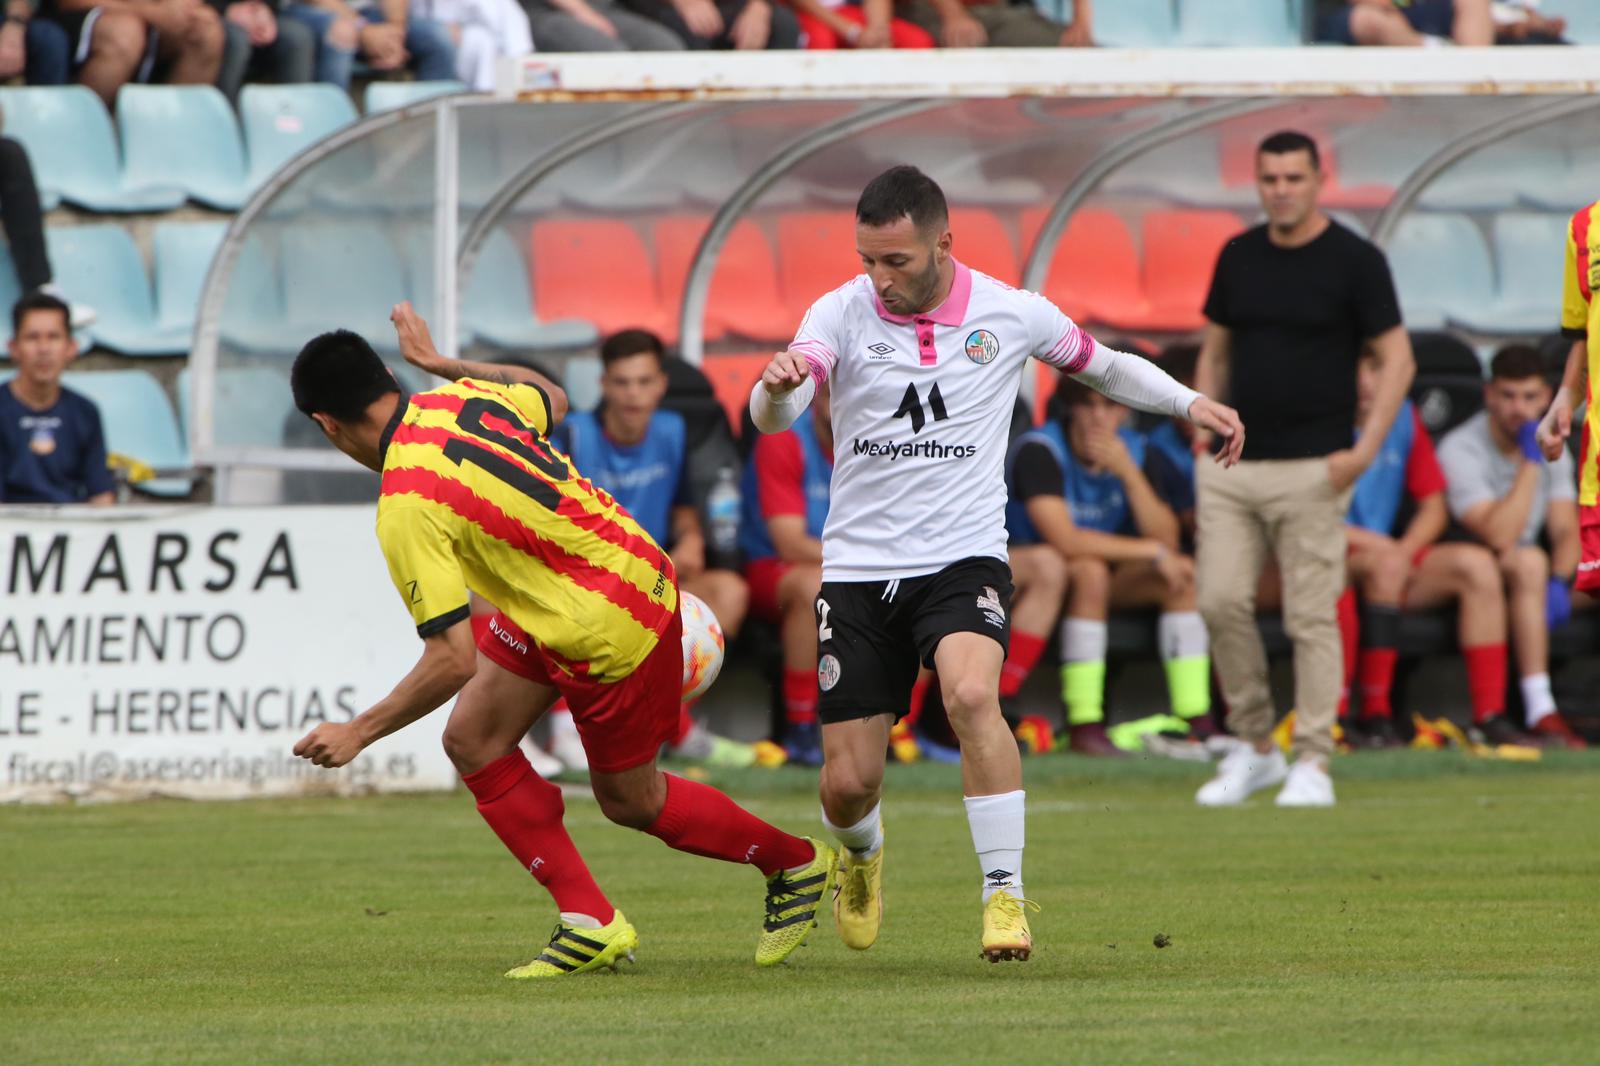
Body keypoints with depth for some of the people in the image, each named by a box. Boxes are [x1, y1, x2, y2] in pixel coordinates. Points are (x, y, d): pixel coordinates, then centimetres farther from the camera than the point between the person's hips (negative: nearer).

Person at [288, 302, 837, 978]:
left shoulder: (407, 508, -28)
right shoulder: (462, 398, -5)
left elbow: (452, 661, -29)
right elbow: (551, 398, 19)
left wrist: (359, 733, -18)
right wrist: (439, 363, 25)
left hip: (609, 630, -9)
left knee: (630, 801, 13)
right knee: (473, 742, 7)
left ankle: (796, 863, 34)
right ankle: (589, 921, 10)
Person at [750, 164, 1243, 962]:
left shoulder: (1012, 314, -1)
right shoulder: (842, 314, -5)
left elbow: (1099, 364, 19)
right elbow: (771, 419, -21)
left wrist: (1190, 403, 11)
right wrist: (776, 386, -44)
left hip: (962, 561, -1)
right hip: (858, 568, 1)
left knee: (971, 695, -32)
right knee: (848, 783, -1)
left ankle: (1004, 895, -22)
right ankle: (863, 854, 37)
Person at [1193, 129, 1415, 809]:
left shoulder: (1354, 261, -4)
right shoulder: (1238, 257, 11)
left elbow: (1397, 360, -3)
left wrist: (1364, 450, -13)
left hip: (1312, 470, -5)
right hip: (1231, 466, 5)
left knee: (1312, 618, -4)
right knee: (1221, 603, -2)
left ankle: (1312, 763, 2)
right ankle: (1253, 747, 12)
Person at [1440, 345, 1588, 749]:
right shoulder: (1461, 449, -16)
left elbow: (1566, 532, 1)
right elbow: (1499, 537, -26)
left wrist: (1559, 583, -20)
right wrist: (1531, 461, -22)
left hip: (1530, 578, 7)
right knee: (1528, 563, -37)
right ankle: (1540, 712, -44)